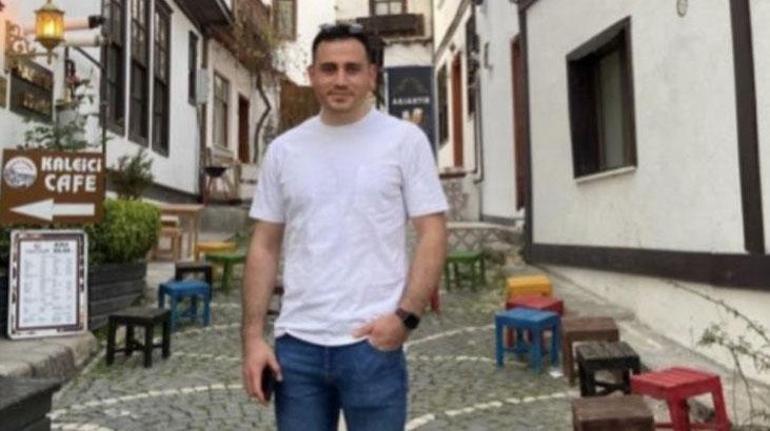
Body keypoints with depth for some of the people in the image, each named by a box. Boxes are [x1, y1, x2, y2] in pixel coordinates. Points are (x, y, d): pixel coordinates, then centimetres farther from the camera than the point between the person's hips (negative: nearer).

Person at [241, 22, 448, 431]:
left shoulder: (404, 139, -2)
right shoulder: (283, 149, 7)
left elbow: (432, 234, -4)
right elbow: (264, 247, 8)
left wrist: (406, 315, -15)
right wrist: (253, 336, 1)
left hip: (372, 343, -3)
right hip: (296, 343, 3)